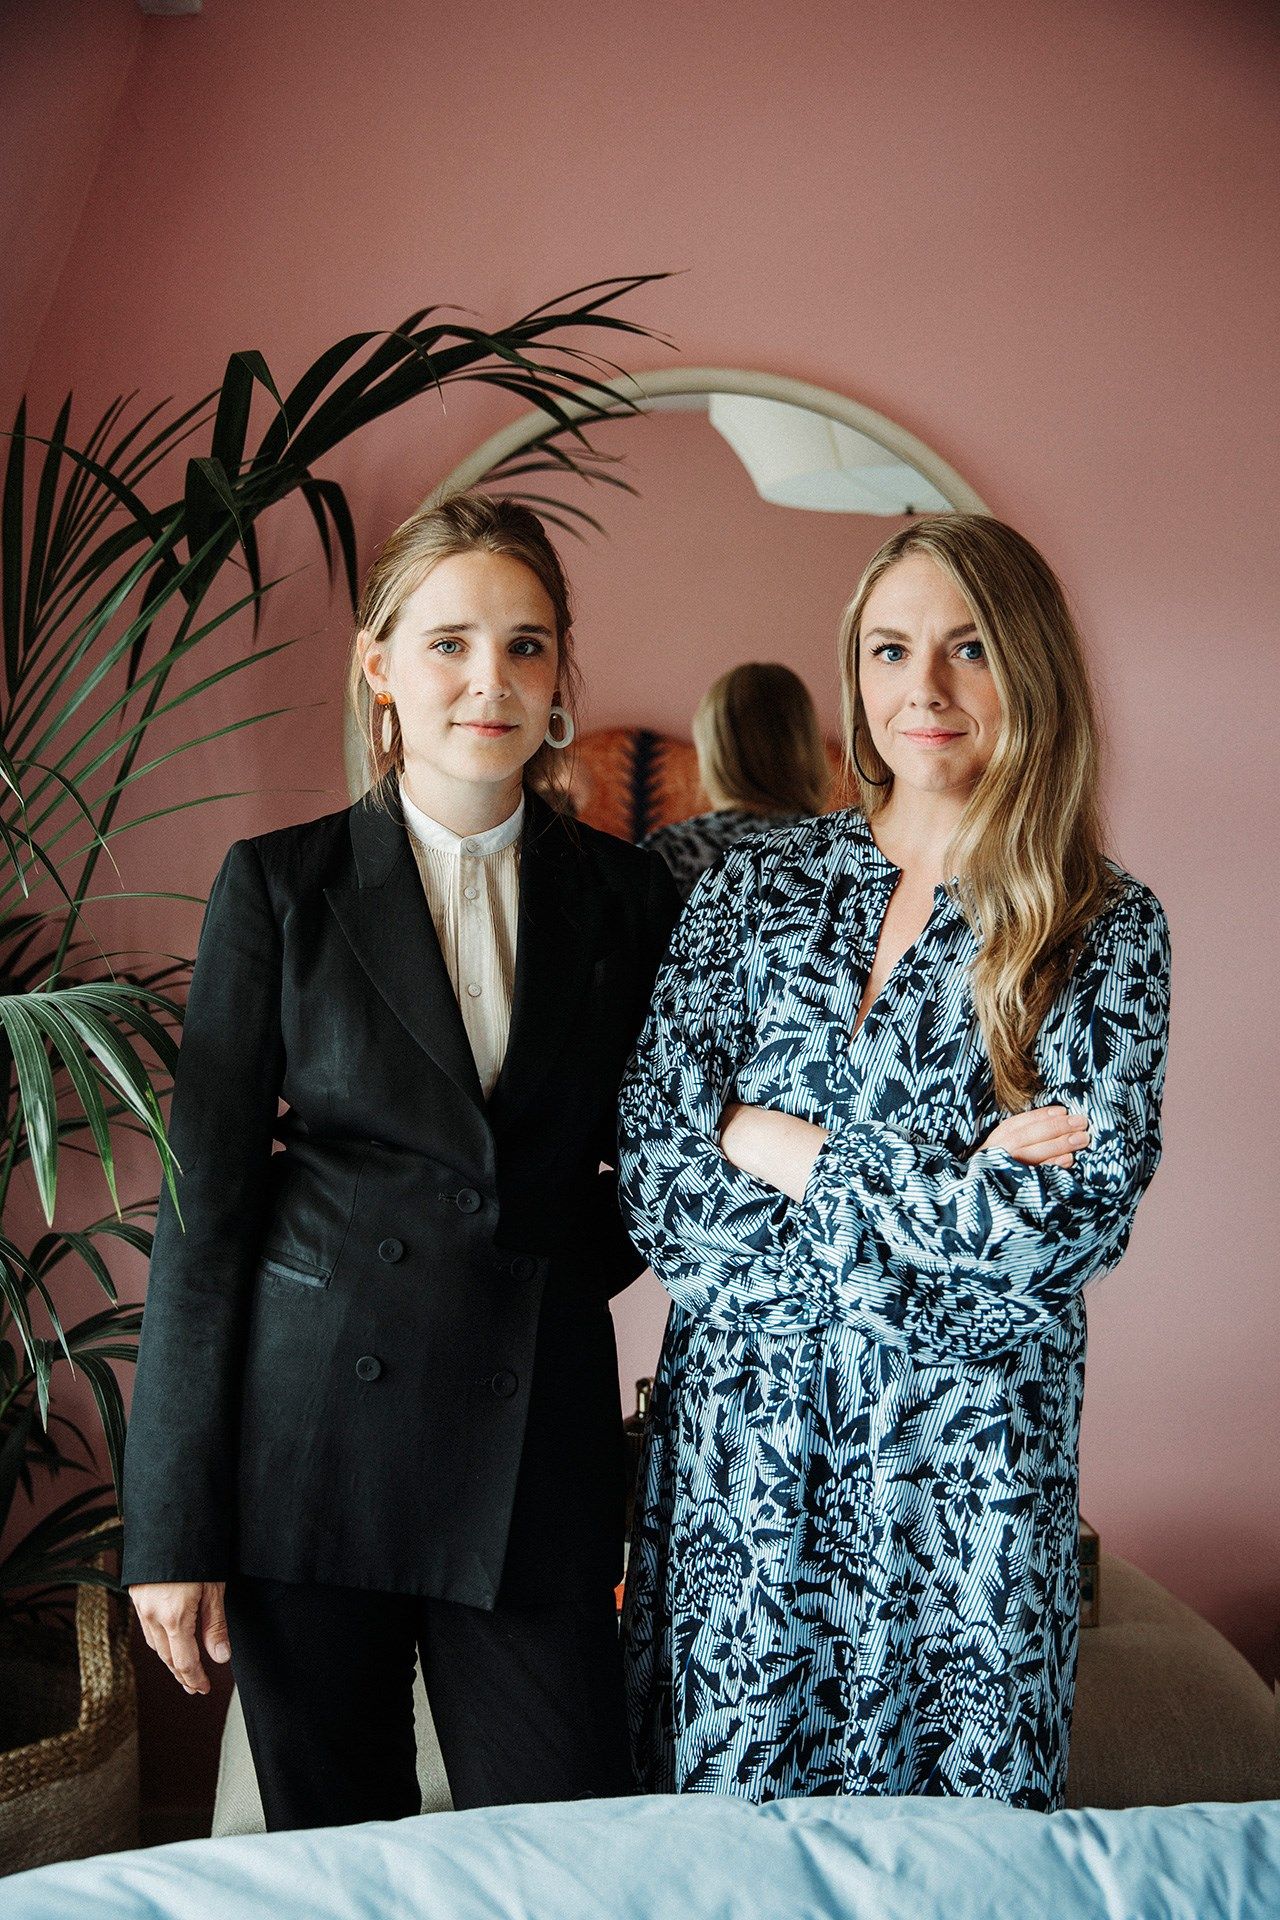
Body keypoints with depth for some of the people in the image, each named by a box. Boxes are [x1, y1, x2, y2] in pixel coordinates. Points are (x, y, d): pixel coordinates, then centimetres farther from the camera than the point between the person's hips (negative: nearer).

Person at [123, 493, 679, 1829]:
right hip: (310, 1433, -1)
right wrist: (172, 1519, -5)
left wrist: (557, 1261, -2)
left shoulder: (628, 898, 5)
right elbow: (206, 1199, -3)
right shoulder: (280, 887, 0)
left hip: (534, 1438, 2)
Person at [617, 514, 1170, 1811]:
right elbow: (655, 1186, -3)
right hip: (739, 1434, 2)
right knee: (719, 1812, 9)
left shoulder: (1105, 930, -1)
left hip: (961, 1458, -1)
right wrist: (951, 1189, -11)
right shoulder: (757, 889, 4)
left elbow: (1070, 1221, -12)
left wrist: (788, 1149, -9)